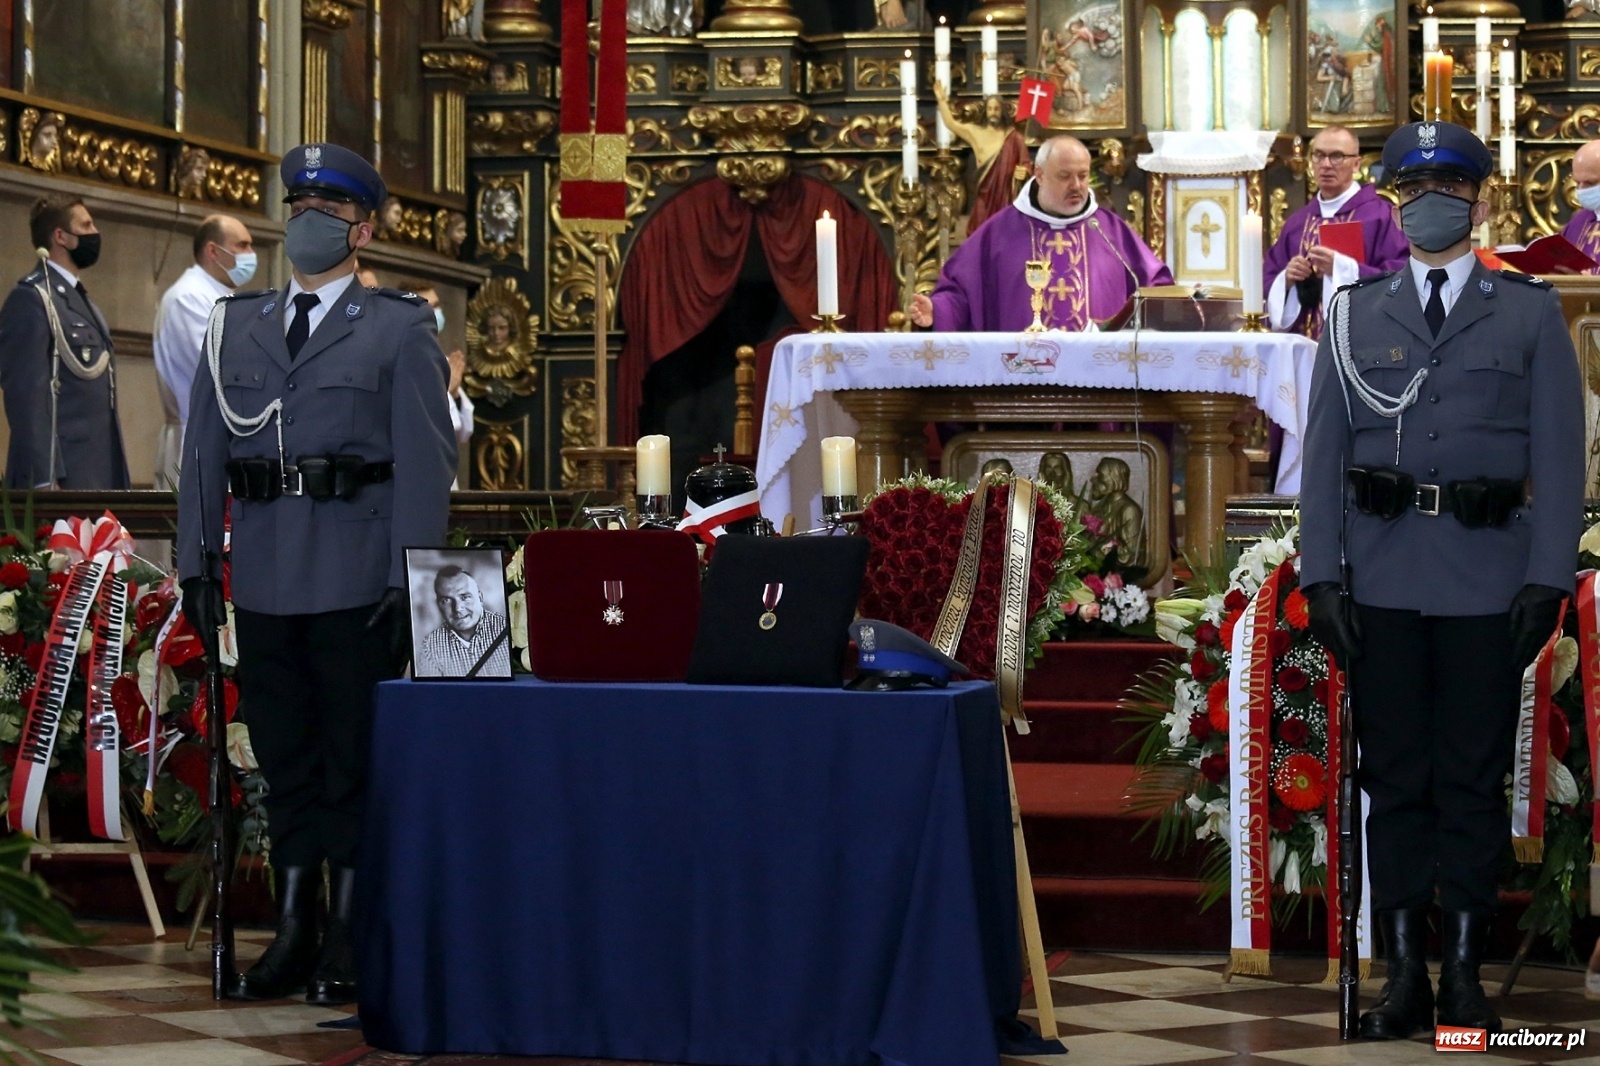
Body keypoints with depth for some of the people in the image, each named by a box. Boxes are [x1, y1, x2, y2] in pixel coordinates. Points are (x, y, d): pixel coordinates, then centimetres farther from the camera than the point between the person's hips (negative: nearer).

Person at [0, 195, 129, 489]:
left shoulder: (81, 299, 20)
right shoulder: (31, 298, -8)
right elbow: (25, 394, -15)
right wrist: (44, 480, -21)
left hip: (98, 473, 9)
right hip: (62, 475, -9)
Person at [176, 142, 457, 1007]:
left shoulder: (400, 330, 2)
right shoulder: (236, 326, 14)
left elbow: (426, 462, -4)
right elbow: (203, 451, 13)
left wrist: (410, 579, -11)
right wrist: (195, 561, 5)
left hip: (357, 574, -4)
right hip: (264, 577, 4)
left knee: (355, 762, 0)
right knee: (284, 760, 9)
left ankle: (350, 942, 7)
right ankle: (293, 933, 16)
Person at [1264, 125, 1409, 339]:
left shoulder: (1380, 215, -2)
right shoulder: (1297, 222, 14)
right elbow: (1269, 280, 15)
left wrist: (1341, 267, -21)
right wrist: (1286, 279, -7)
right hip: (1302, 340, 5)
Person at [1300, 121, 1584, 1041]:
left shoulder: (1531, 313, 6)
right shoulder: (1356, 315, 10)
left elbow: (1560, 455, 1)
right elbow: (1325, 452, 8)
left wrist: (1549, 578, -7)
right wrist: (1321, 573, 0)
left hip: (1487, 577, -1)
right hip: (1383, 578, 2)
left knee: (1475, 778, 3)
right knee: (1394, 774, 5)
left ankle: (1465, 973, 11)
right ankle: (1405, 972, 12)